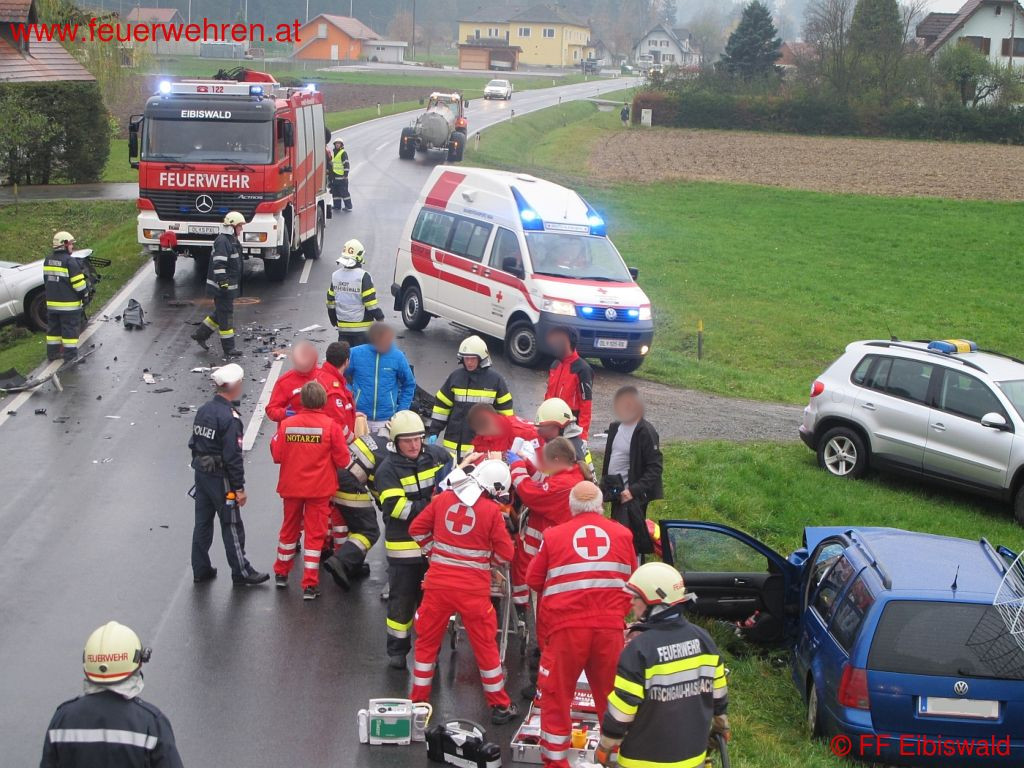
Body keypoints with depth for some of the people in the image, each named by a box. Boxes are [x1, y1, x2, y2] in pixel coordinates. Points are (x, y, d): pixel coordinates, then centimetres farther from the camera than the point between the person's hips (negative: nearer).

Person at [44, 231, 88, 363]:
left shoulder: (48, 260, 7)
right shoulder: (70, 262, -17)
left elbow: (46, 279, 16)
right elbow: (78, 283, -17)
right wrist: (84, 295, -2)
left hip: (52, 303, 7)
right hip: (69, 304, -7)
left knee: (54, 328, 16)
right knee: (70, 329, 0)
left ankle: (52, 354, 22)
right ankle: (70, 356, 2)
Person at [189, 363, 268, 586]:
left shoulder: (203, 410, 4)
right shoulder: (229, 418, -21)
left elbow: (194, 443, 12)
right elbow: (233, 456, -21)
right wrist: (239, 488, -15)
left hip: (201, 473, 8)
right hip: (220, 478, -8)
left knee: (202, 523, 14)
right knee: (232, 526, 2)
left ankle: (200, 570, 22)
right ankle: (241, 573, 10)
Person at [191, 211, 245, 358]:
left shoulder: (232, 240, 15)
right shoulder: (222, 241, -18)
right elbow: (219, 264, -25)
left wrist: (233, 284, 28)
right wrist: (223, 283, -27)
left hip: (229, 285, 10)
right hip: (223, 286, -10)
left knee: (221, 313, 18)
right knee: (226, 315, -4)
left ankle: (200, 334, 29)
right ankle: (228, 348, 1)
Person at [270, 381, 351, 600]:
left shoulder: (286, 424, -9)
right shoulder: (331, 425, -14)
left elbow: (277, 455, -3)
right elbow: (343, 460, -10)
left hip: (291, 486, 3)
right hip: (320, 488, -3)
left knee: (289, 528, 21)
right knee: (314, 533, 5)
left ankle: (281, 573, 35)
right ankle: (309, 585, 3)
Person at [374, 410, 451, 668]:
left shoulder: (437, 455, -1)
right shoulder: (387, 470, -11)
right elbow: (396, 507, -22)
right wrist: (431, 507, -26)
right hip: (404, 547, -3)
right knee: (402, 599, 7)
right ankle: (397, 649, 21)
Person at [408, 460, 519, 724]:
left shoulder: (443, 499, 0)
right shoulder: (492, 511, -10)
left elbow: (417, 529, 8)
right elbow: (505, 554, -4)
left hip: (438, 582, 3)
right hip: (473, 588, -2)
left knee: (427, 640, 16)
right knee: (485, 644, 10)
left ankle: (419, 699, 21)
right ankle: (499, 705, 19)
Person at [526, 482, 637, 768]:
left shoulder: (553, 536, -1)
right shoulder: (623, 534, 5)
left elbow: (534, 580, 7)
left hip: (566, 627, -2)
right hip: (610, 626, 2)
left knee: (556, 695, 11)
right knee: (612, 695, 16)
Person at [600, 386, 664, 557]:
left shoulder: (645, 431, -13)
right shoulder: (615, 427, 11)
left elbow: (655, 467, -17)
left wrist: (633, 490, -23)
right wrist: (604, 485, 13)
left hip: (632, 497, -8)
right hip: (616, 494, 8)